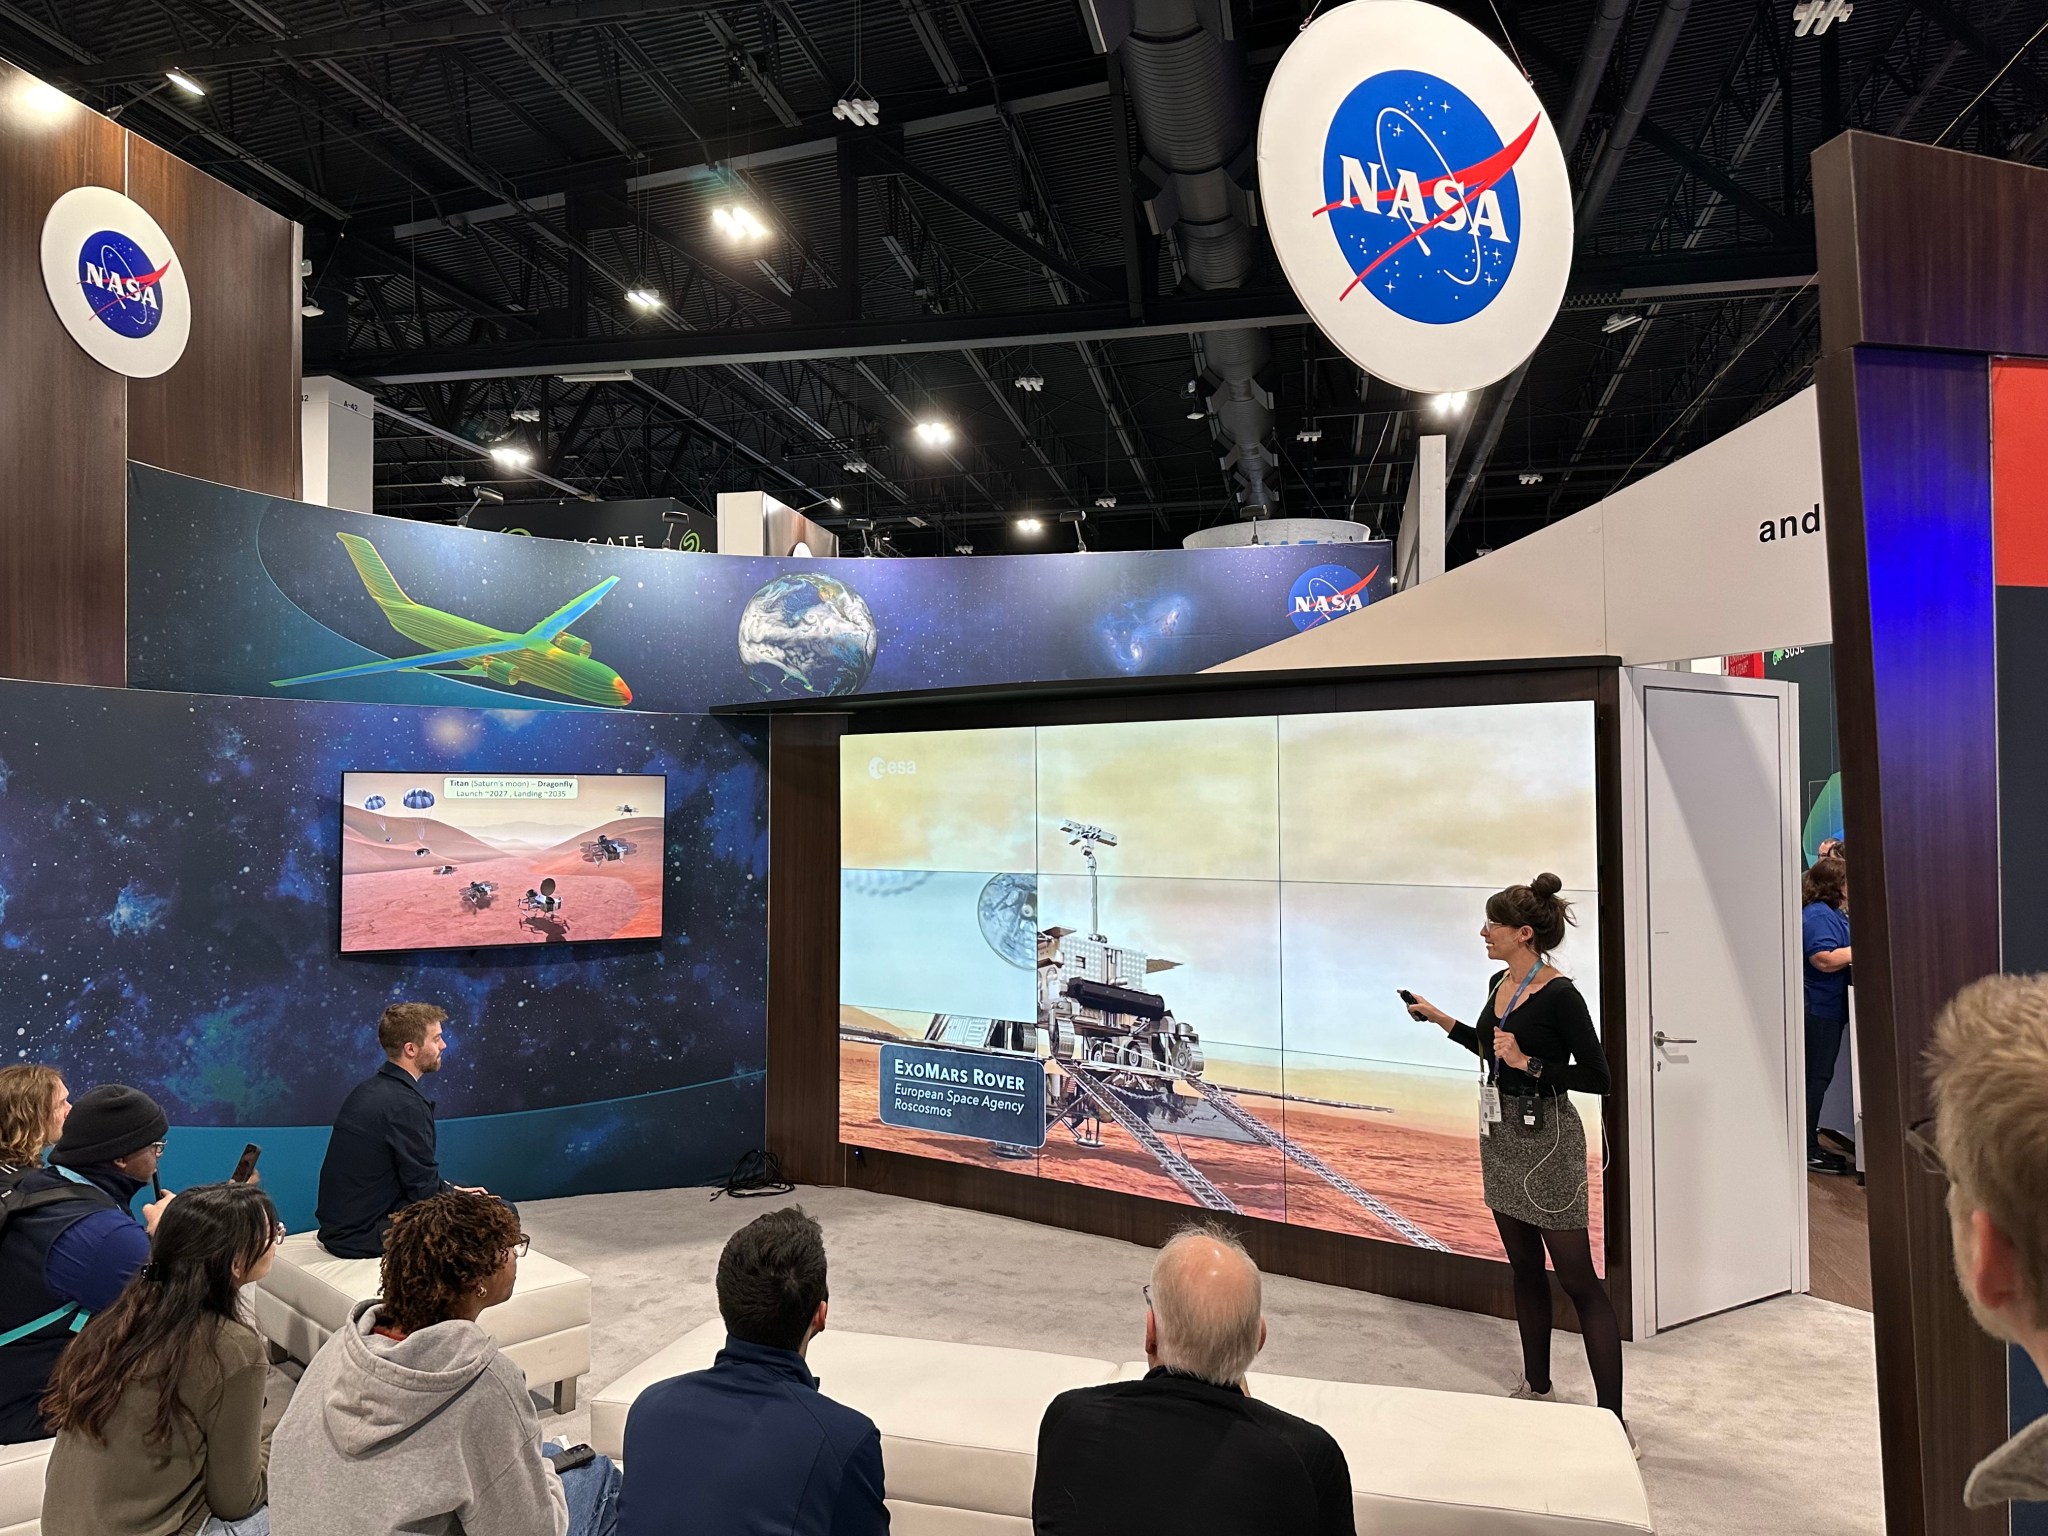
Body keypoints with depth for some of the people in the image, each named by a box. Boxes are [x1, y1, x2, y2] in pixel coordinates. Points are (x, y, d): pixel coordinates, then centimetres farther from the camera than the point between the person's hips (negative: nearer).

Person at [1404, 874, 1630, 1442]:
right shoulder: (1500, 982, 5)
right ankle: (1537, 1388, 33)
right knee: (1524, 1267, 18)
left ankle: (1612, 1417, 6)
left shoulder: (1559, 995, -19)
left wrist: (1530, 1064, -23)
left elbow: (1597, 1077, -17)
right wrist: (1442, 1020, 17)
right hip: (1500, 1133, 9)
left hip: (1546, 1139, -8)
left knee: (1577, 1278, -2)